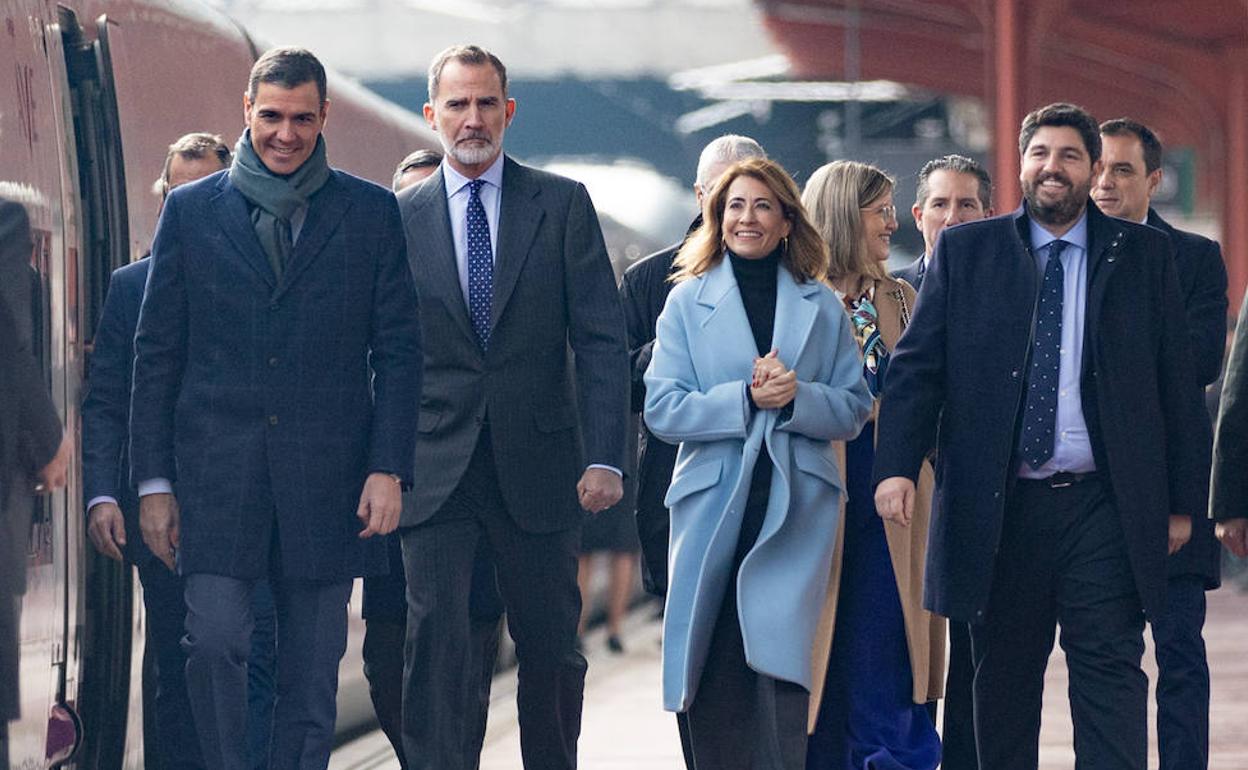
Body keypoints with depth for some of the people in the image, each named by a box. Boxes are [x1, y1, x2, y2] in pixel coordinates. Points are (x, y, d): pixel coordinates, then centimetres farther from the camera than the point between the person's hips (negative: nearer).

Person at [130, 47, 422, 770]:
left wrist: (388, 467, -4)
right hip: (218, 468, 0)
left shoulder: (371, 212, 7)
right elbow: (157, 353, 8)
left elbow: (399, 349, 6)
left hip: (327, 472, 0)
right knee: (214, 643, -12)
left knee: (314, 671, 3)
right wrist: (153, 480, 2)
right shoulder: (191, 210, 7)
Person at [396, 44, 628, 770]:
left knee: (553, 649, 8)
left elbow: (602, 341, -1)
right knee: (435, 644, -7)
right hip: (436, 467, 0)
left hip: (538, 464, 0)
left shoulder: (563, 204, 3)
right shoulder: (401, 217, 5)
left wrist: (605, 457, -10)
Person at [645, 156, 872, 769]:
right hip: (712, 506, 0)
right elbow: (661, 408, 0)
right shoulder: (687, 300, 8)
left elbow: (854, 407, 9)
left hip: (795, 506, 0)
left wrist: (798, 397, -10)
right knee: (715, 679, 1)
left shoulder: (821, 307, 11)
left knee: (780, 662, -14)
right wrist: (744, 399, -13)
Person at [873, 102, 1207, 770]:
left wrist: (1181, 502, 5)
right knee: (1004, 680, 8)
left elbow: (1175, 384, 8)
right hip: (997, 509, 1)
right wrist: (896, 467, -12)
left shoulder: (1143, 255, 7)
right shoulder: (964, 252, 7)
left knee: (1110, 671, -6)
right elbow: (915, 366, 2)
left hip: (1105, 509, -1)